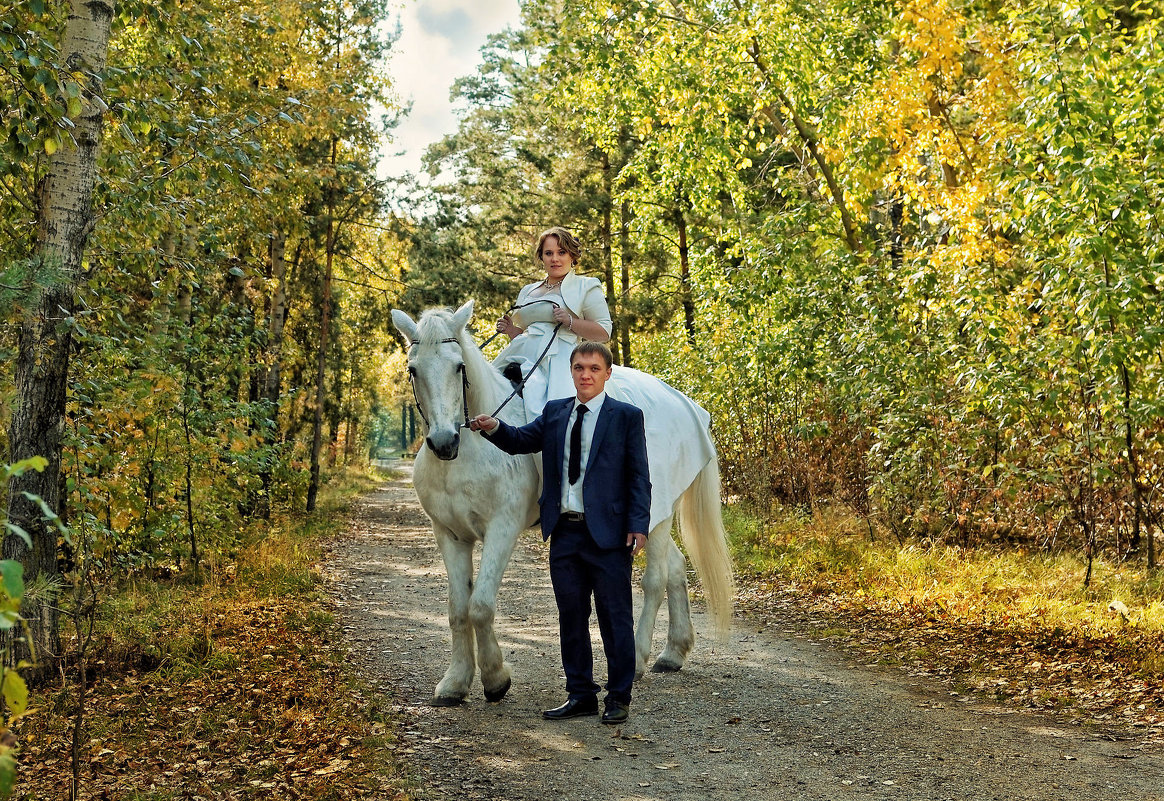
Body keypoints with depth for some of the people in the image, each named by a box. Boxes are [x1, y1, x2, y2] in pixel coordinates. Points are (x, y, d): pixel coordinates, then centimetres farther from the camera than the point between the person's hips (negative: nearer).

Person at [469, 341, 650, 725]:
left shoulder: (627, 416, -2)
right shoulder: (555, 412, 11)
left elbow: (639, 476, -4)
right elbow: (521, 440, 9)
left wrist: (638, 525, -12)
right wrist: (494, 427, -12)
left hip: (608, 534, -5)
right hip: (564, 533, 5)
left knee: (615, 618, 3)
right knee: (571, 617, 11)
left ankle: (619, 697, 15)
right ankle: (580, 695, 23)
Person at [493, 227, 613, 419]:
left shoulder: (586, 287, 10)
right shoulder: (528, 291, 27)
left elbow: (604, 332, 2)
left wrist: (570, 321, -11)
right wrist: (510, 330, 10)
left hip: (557, 358, -6)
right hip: (521, 355, 6)